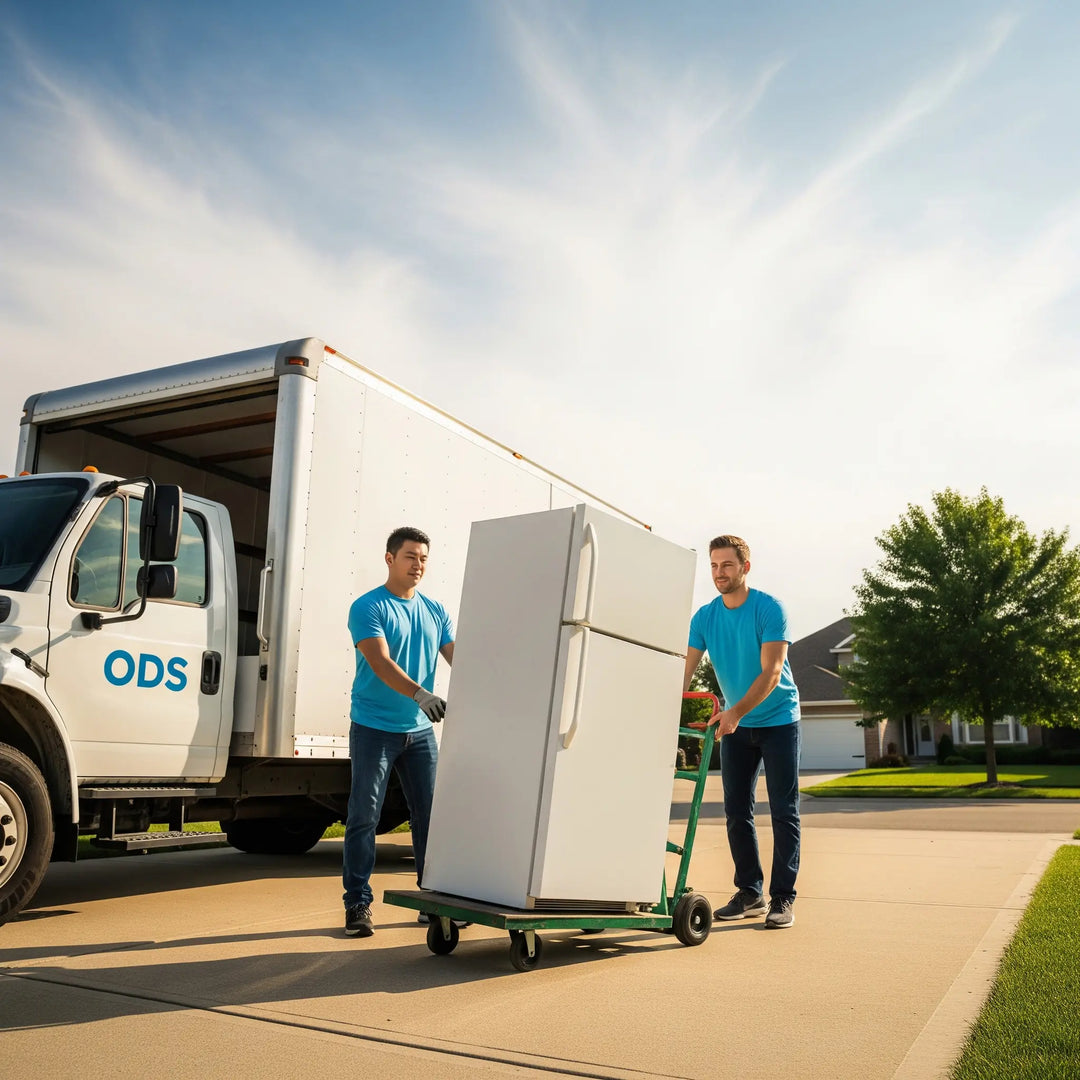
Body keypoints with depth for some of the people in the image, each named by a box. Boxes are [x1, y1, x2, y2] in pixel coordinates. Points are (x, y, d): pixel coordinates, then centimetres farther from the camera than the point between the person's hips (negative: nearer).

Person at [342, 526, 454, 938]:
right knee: (364, 816, -1)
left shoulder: (435, 611, 10)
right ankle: (358, 905, 9)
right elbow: (380, 662, -21)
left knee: (431, 815, 8)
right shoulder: (368, 607, -7)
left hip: (420, 730, 5)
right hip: (374, 729, -5)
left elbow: (457, 657, 7)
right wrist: (419, 694, -36)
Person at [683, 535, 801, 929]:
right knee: (737, 811, 6)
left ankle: (782, 898, 5)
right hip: (736, 724, 5)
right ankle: (750, 893, 17)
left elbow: (771, 672, -25)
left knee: (784, 811, -1)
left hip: (778, 720, -5)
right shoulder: (704, 617, -4)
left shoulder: (769, 609, -17)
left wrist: (736, 712, -37)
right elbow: (686, 669, -9)